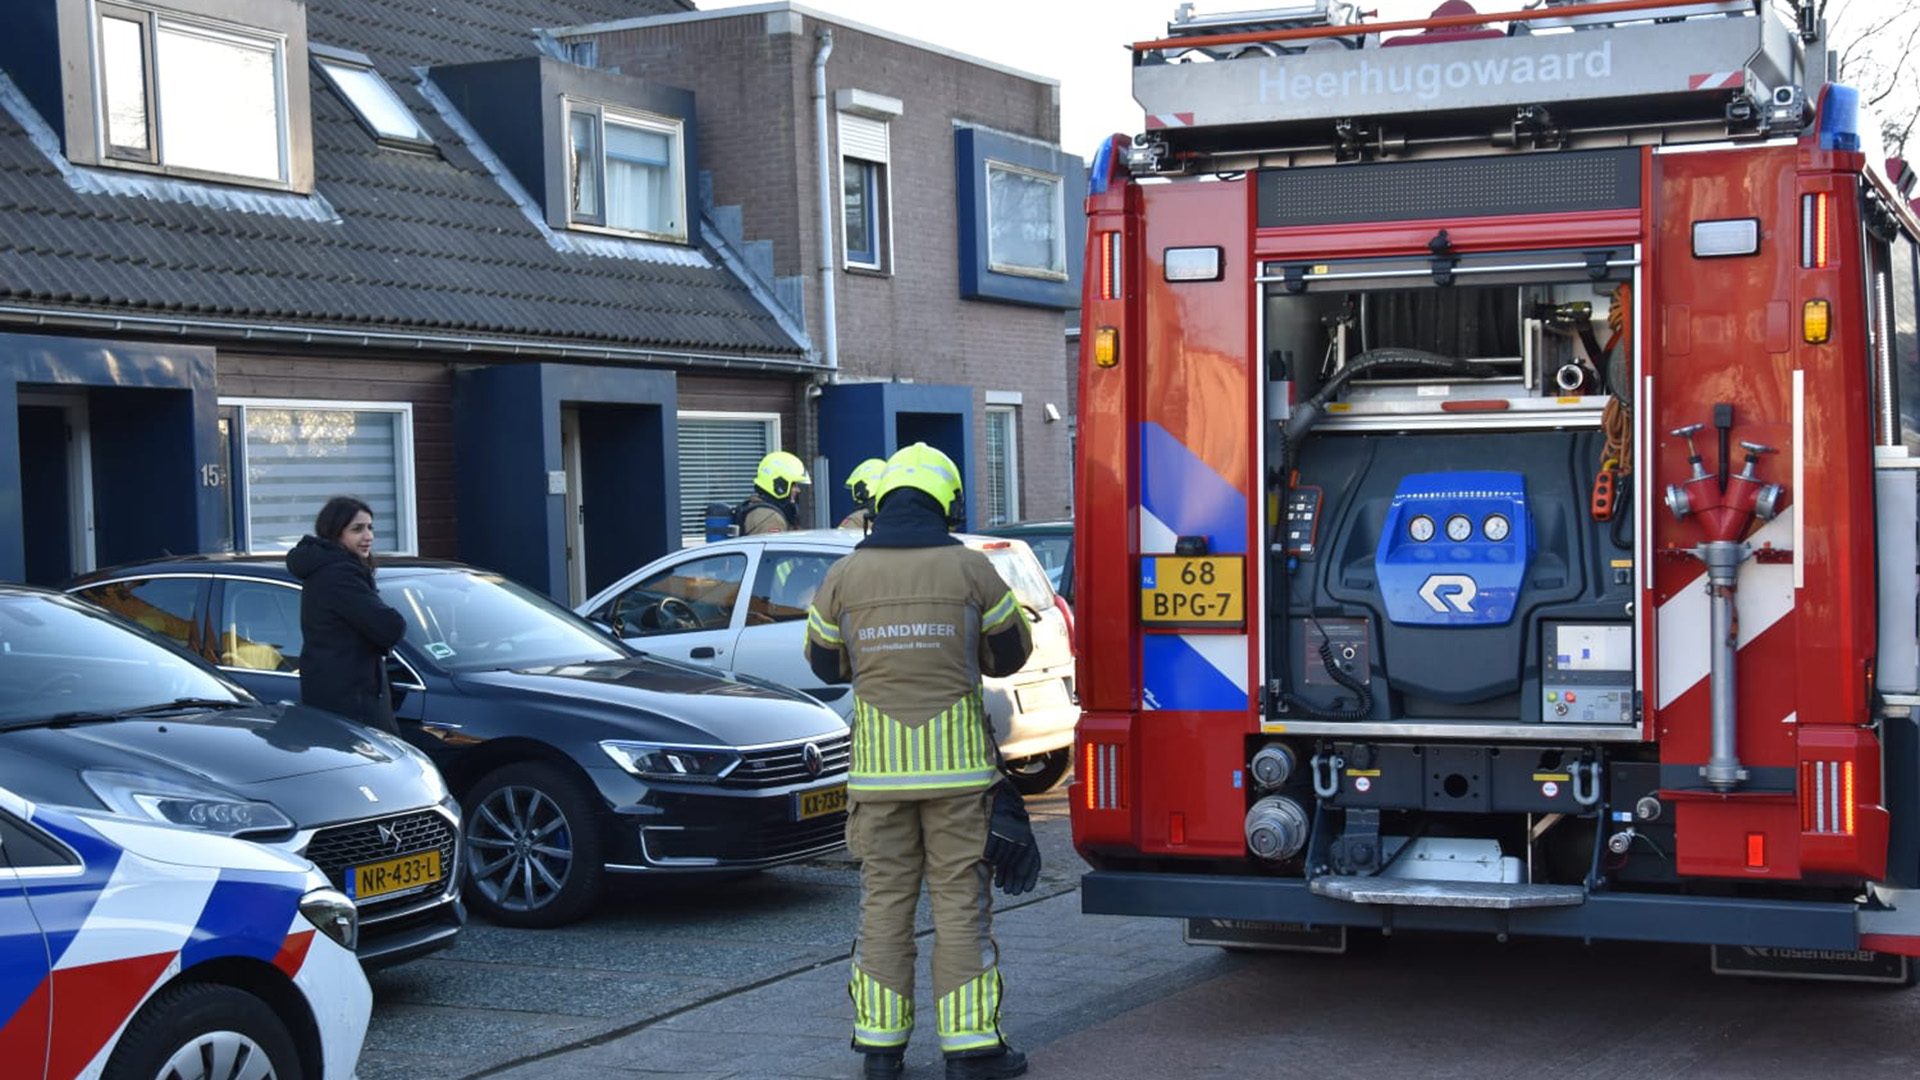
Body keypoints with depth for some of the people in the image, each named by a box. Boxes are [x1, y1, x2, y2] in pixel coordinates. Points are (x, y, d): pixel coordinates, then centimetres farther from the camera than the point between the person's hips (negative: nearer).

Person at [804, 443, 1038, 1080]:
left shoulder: (845, 576, 0)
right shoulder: (970, 570, -4)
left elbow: (823, 663, 13)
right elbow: (1011, 653, 8)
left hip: (878, 765, 2)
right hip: (956, 763, -2)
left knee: (884, 898, 10)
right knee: (960, 898, 4)